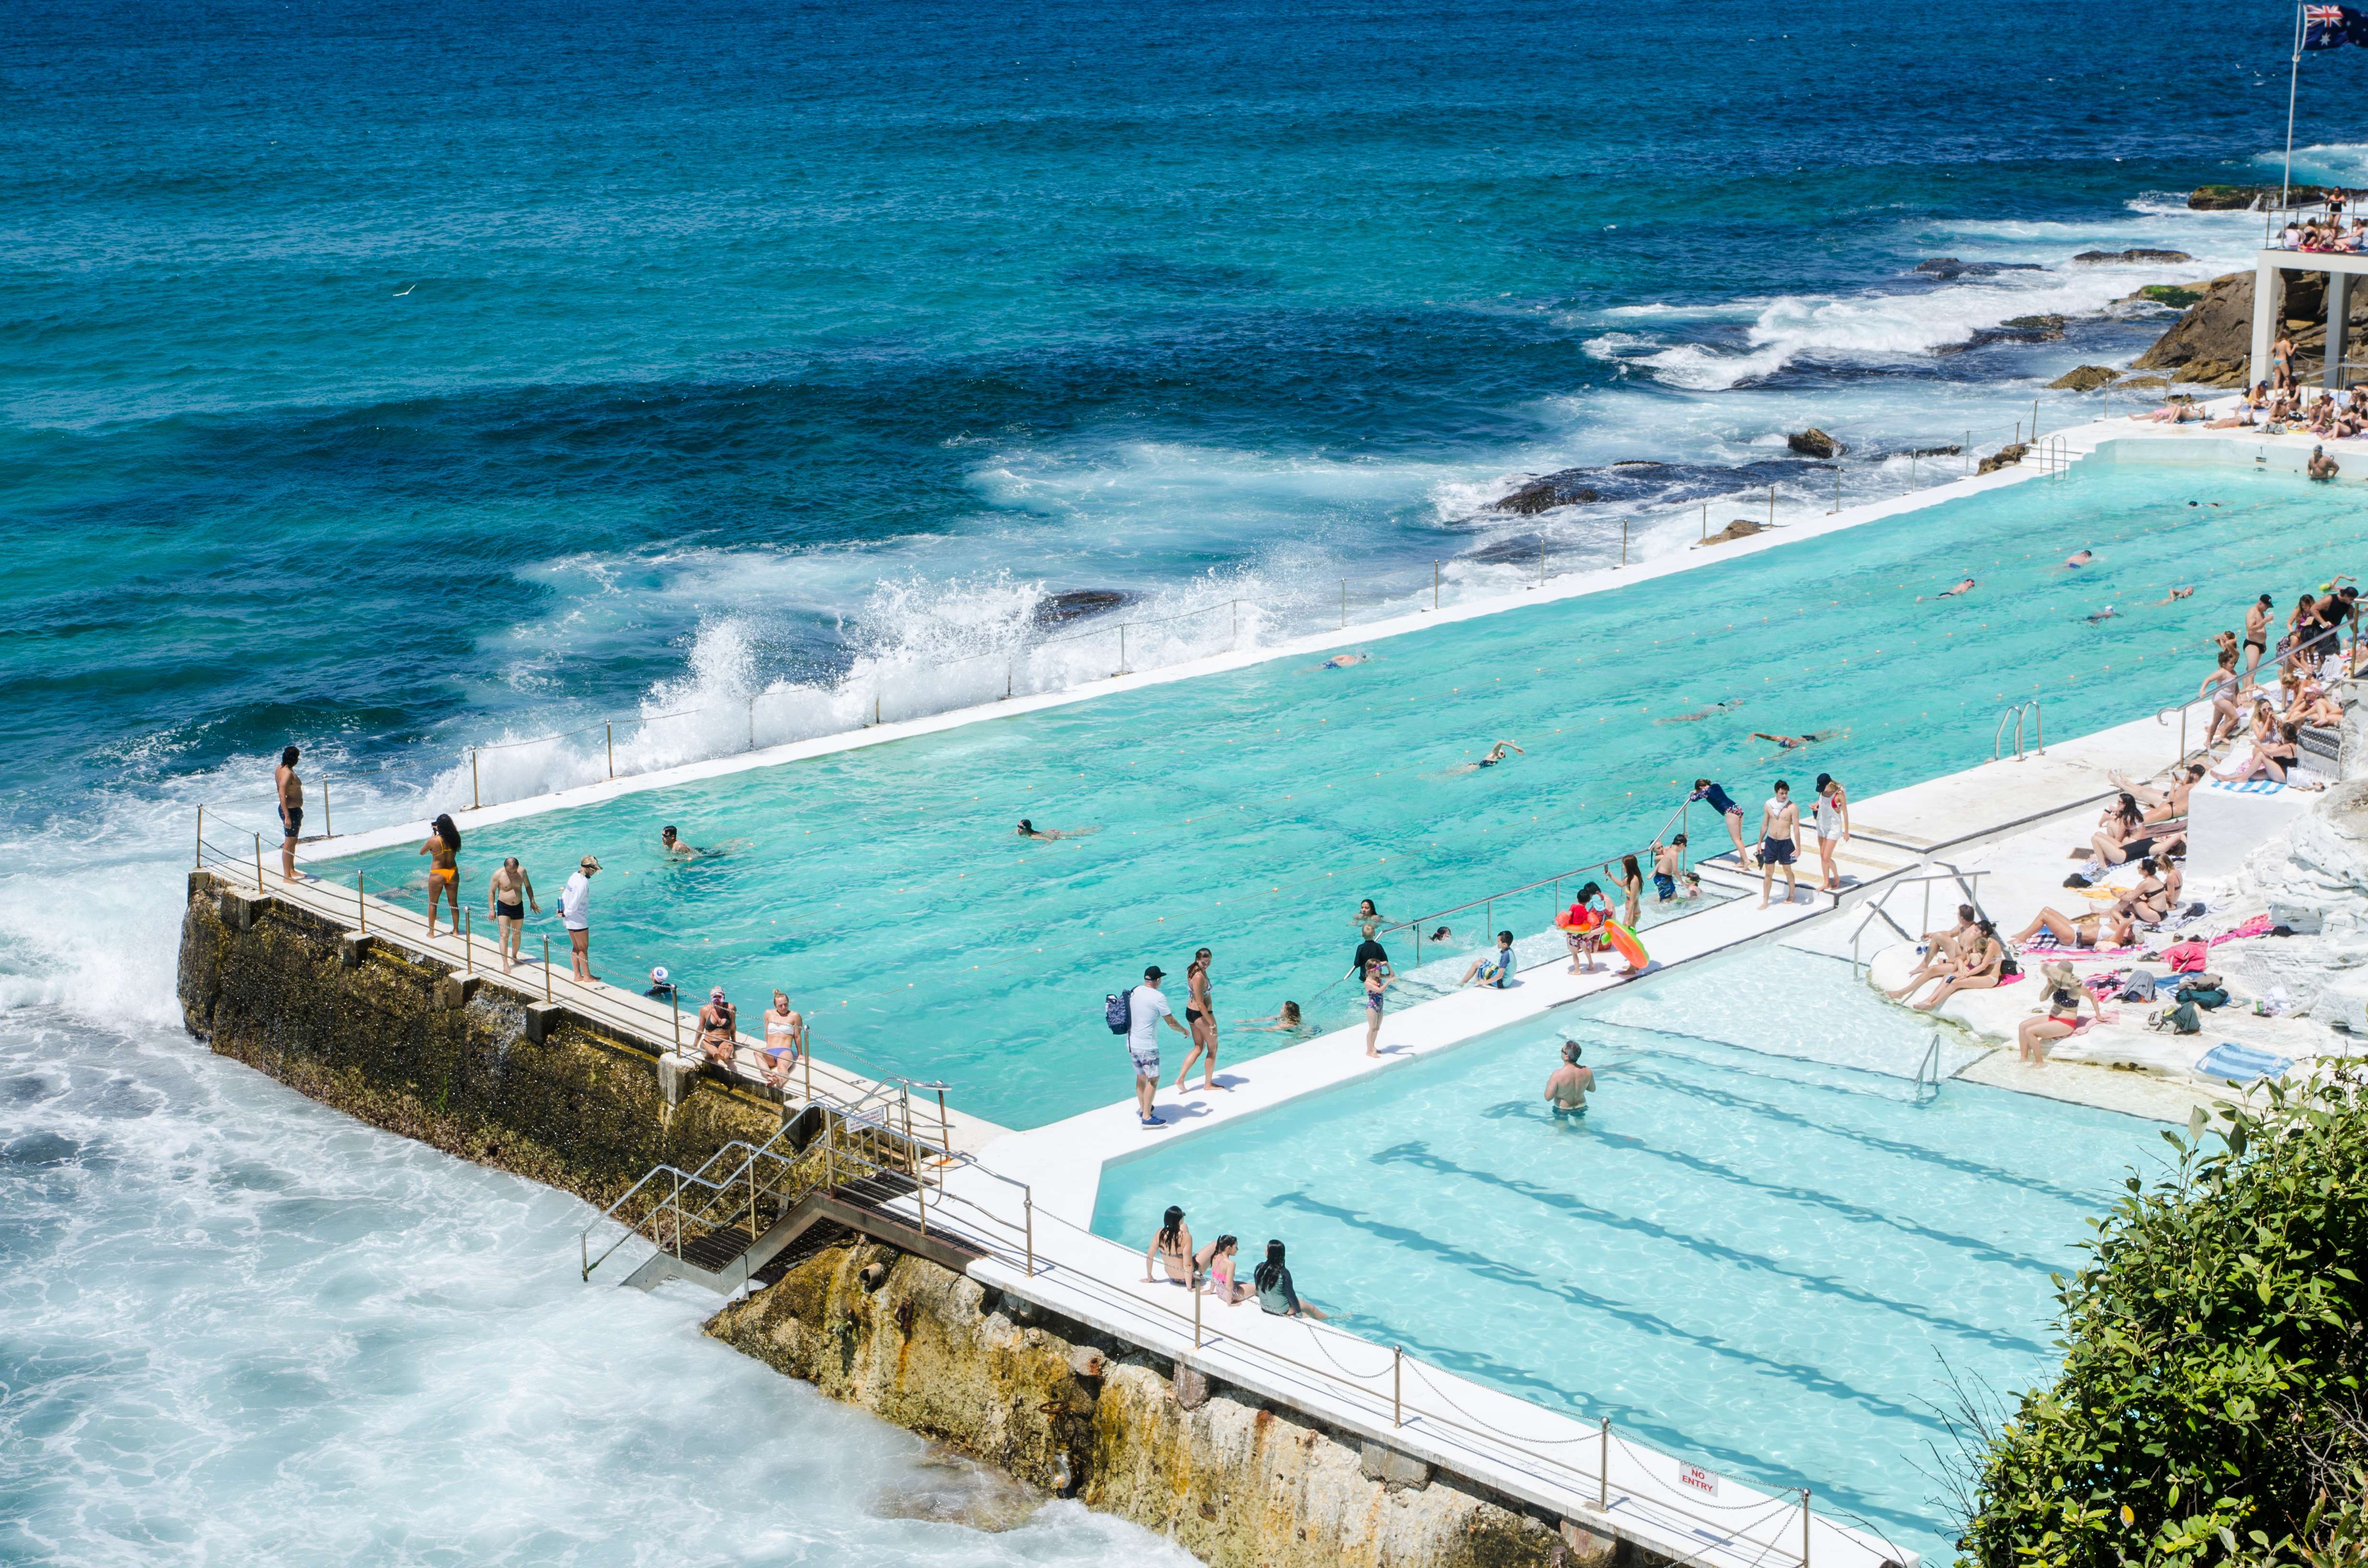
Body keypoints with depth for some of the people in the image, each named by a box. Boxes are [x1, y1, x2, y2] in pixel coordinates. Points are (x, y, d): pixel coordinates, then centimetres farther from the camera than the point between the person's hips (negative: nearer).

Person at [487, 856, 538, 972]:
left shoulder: (522, 871, -8)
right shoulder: (498, 875, -16)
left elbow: (528, 886, 9)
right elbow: (492, 892, -7)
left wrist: (532, 902, 11)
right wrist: (492, 910, -12)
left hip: (518, 906, 3)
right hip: (503, 907, -3)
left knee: (517, 934, 16)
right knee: (504, 935, -12)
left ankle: (514, 957, 36)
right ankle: (505, 964, -14)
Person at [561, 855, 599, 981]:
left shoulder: (575, 876, 7)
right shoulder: (583, 883, -23)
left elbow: (565, 895, 11)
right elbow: (575, 903, -24)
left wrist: (562, 909, 3)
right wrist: (566, 914, -11)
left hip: (570, 919, 9)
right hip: (579, 921, -9)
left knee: (576, 947, 16)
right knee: (583, 948, 3)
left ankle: (578, 975, 21)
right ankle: (587, 975, 12)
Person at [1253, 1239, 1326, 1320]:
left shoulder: (1259, 1268, -16)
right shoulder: (1284, 1273, -29)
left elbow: (1258, 1289, 1)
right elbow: (1291, 1295, -21)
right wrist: (1299, 1313, -6)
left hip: (1265, 1307, 5)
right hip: (1282, 1311, -5)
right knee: (1311, 1307, 20)